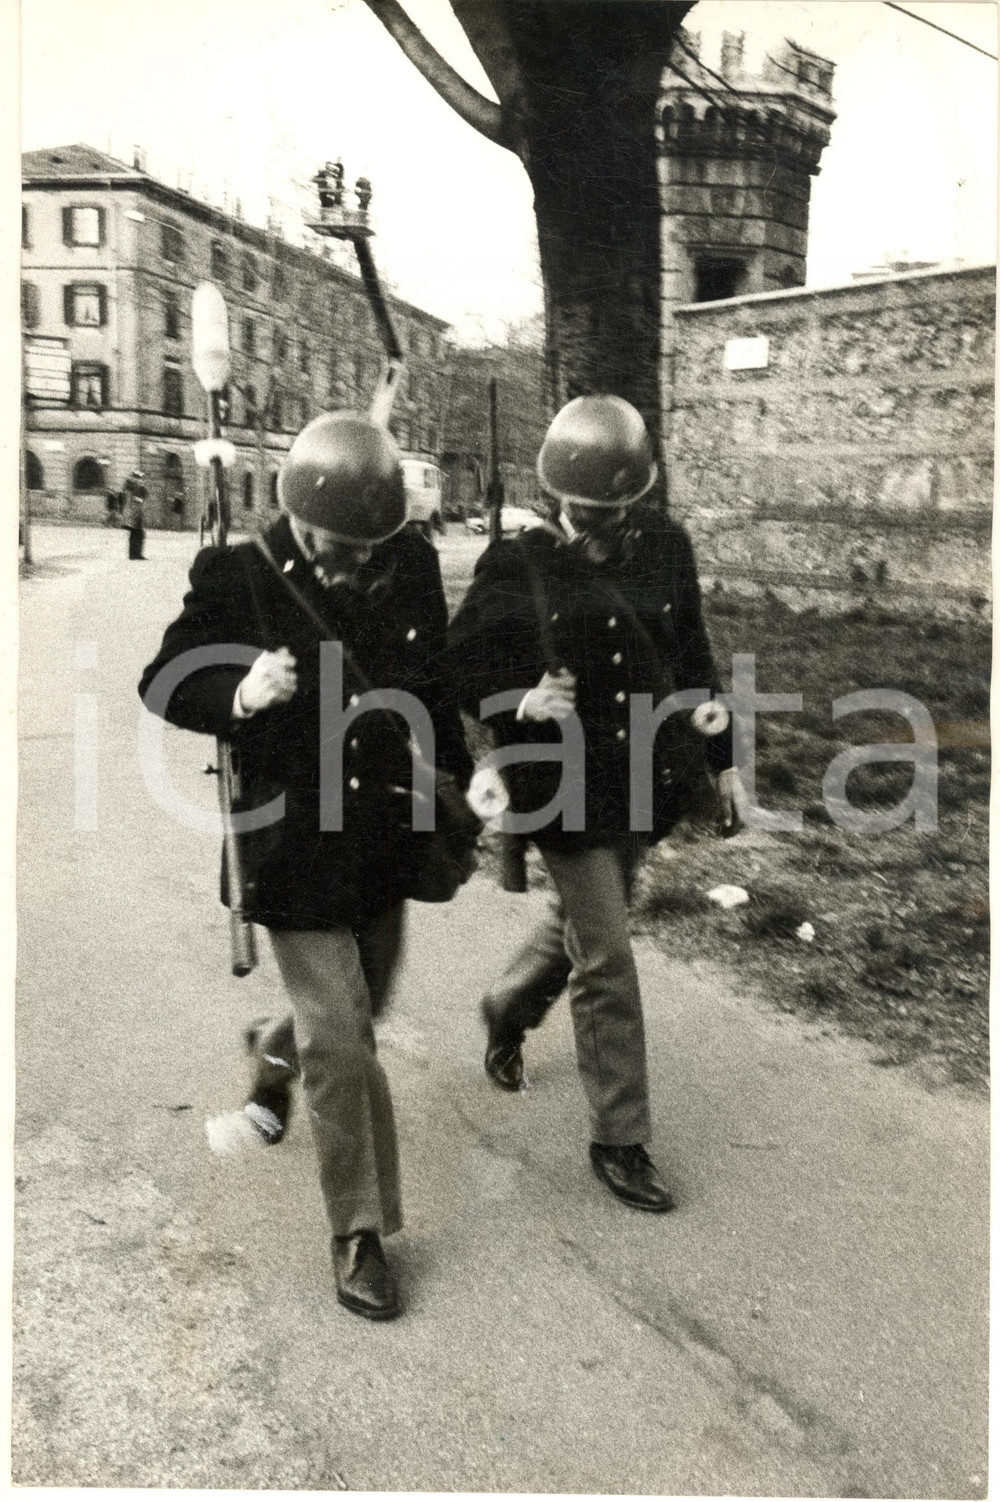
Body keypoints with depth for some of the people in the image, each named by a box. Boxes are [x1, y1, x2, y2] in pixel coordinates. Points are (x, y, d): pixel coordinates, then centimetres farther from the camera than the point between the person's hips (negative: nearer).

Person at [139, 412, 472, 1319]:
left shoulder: (411, 568, -3)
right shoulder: (238, 579, -14)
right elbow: (163, 685, -7)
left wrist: (462, 776, 6)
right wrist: (240, 696, -26)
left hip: (386, 833, 5)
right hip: (296, 843, -5)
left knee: (360, 1005, 23)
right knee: (342, 1039, -4)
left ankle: (274, 1051, 58)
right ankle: (361, 1231, 15)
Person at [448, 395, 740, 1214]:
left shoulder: (663, 546, -1)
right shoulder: (517, 565, -12)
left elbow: (693, 654, 10)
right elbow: (463, 666, -4)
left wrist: (721, 754, 13)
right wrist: (522, 703, -24)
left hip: (645, 774, 5)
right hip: (564, 783, -5)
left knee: (579, 920, 23)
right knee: (607, 959, -2)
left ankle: (508, 1009, 55)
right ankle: (620, 1139, 15)